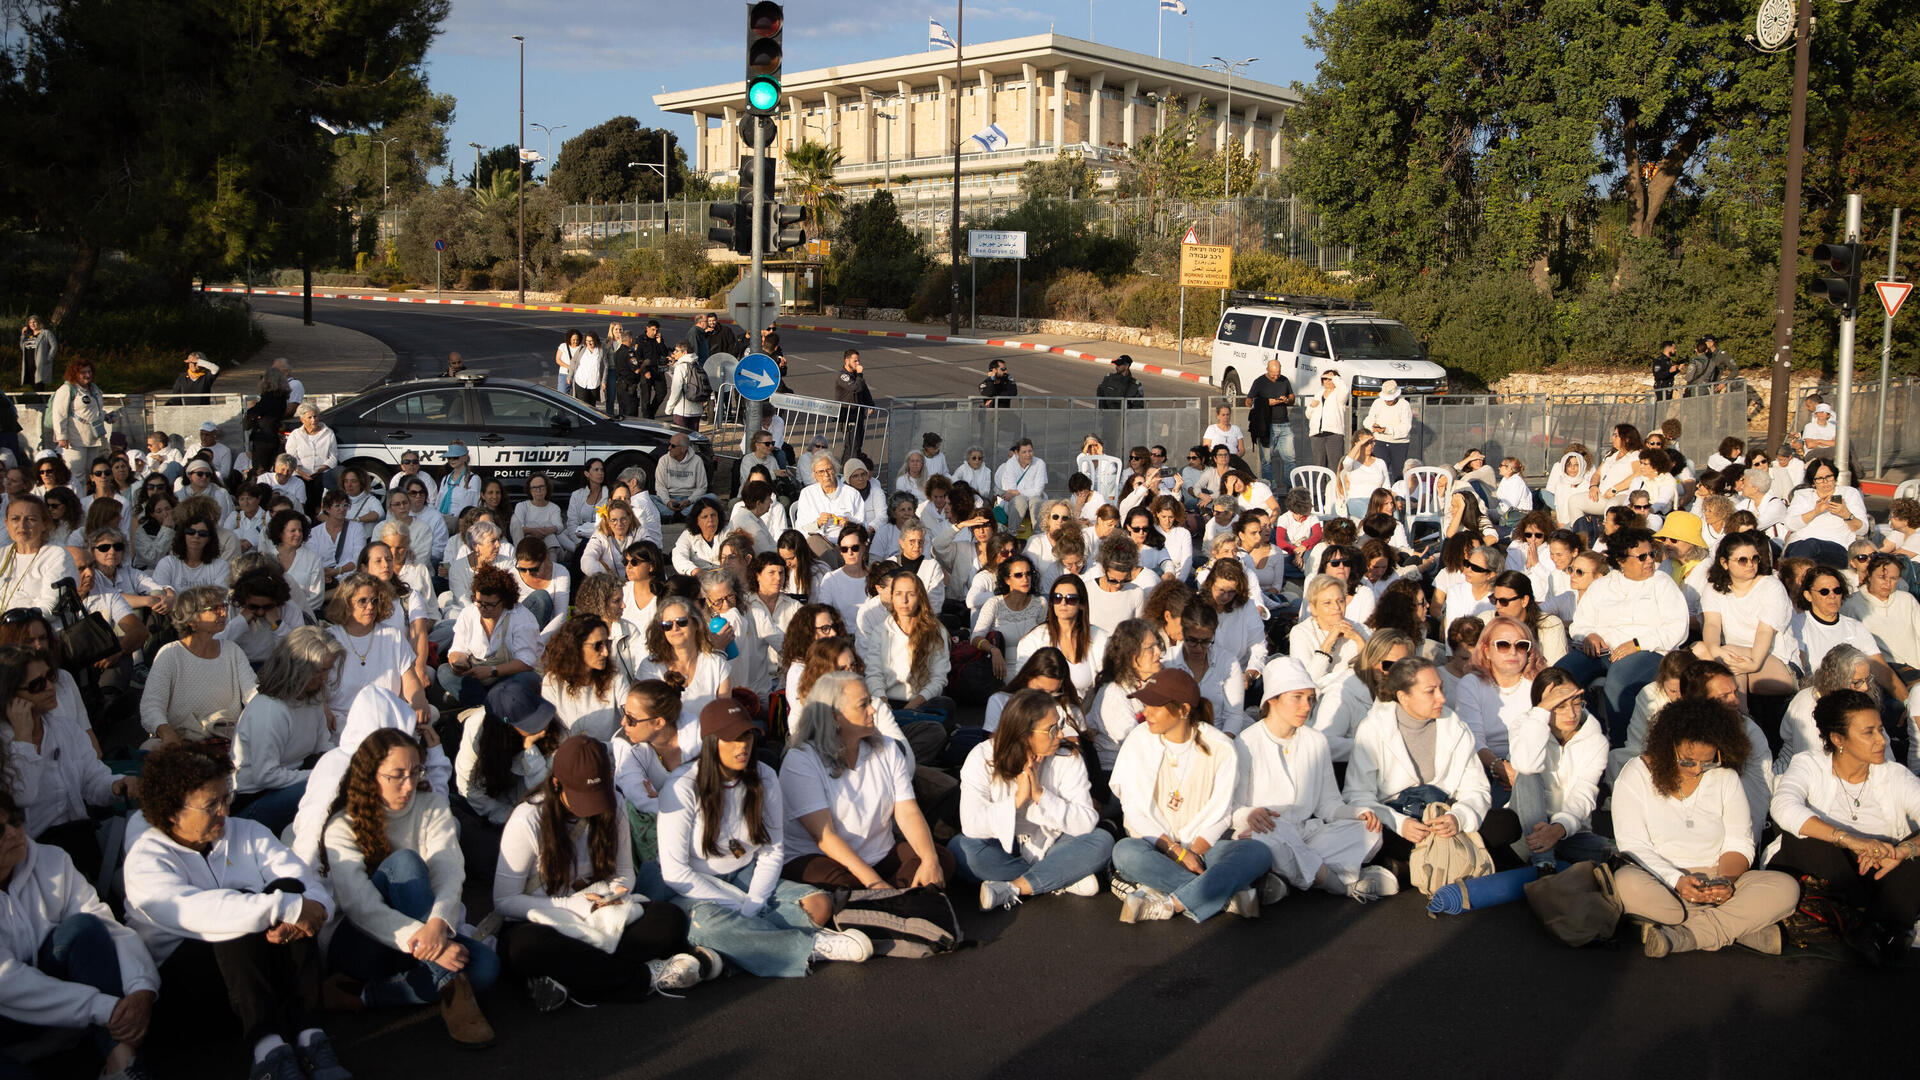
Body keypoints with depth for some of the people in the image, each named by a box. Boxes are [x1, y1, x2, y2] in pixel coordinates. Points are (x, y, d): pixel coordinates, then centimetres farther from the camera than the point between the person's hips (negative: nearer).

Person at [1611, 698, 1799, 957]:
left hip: (1715, 881, 3)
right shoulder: (1637, 774, -2)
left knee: (1786, 888, -21)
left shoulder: (1726, 778, 8)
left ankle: (1685, 935, -32)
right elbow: (1633, 846, -8)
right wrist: (1677, 881, -24)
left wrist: (1726, 880, -15)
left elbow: (1740, 844, 7)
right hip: (1659, 881, -3)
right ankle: (1743, 930, -30)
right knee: (1626, 881, -38)